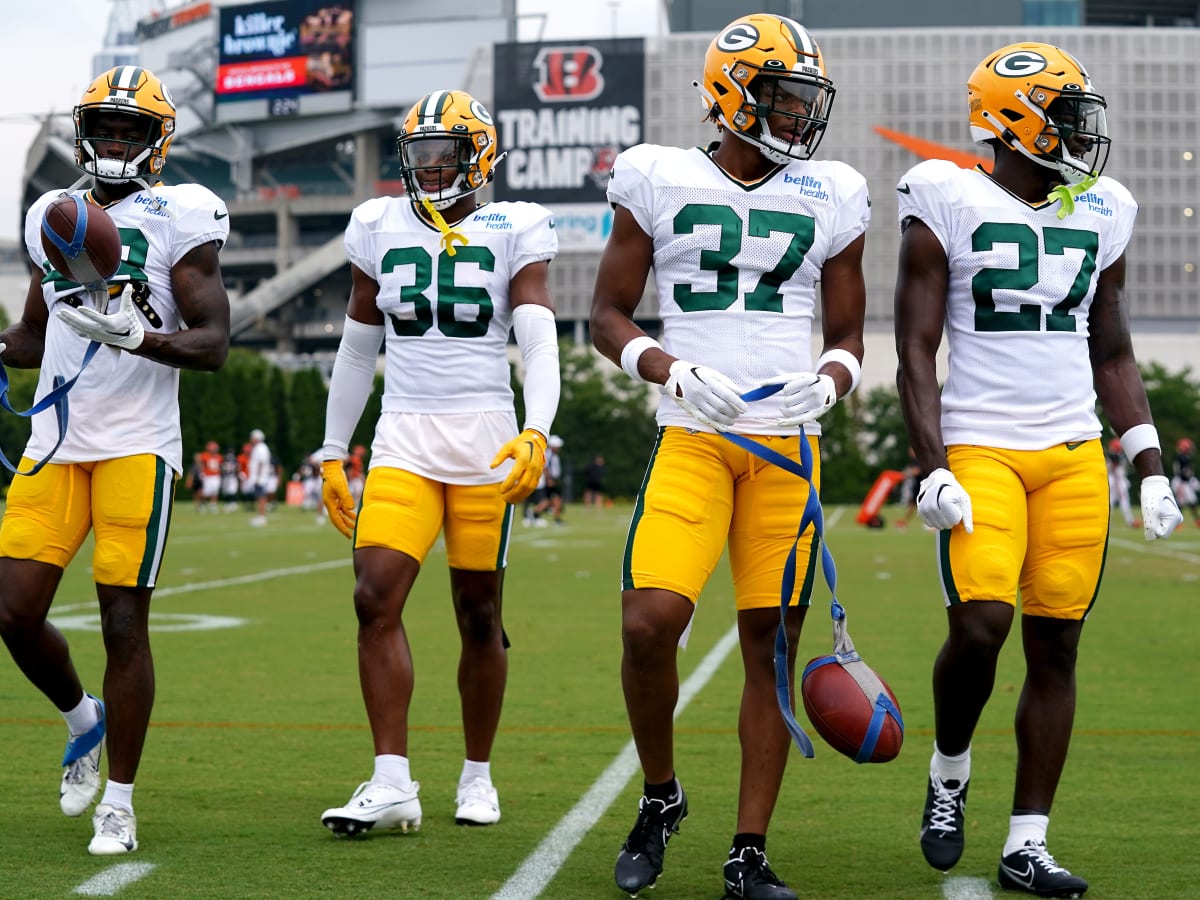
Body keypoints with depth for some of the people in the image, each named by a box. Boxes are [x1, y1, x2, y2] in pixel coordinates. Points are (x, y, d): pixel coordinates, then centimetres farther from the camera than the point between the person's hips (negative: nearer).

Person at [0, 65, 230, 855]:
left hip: (137, 446, -5)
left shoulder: (177, 219, -2)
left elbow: (214, 344, -8)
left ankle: (120, 802, 6)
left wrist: (134, 334, -24)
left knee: (124, 621, -5)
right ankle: (83, 718, 29)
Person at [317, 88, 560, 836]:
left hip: (485, 439, -2)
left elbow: (540, 344, -10)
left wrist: (536, 432, -27)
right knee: (376, 599, -13)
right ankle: (392, 782, -12)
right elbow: (357, 351, 17)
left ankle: (478, 775, 20)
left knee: (479, 614, 5)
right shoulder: (381, 229, 9)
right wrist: (333, 454, 17)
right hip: (403, 440, 2)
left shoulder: (513, 232, 0)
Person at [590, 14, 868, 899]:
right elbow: (609, 314, 7)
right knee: (649, 624, -17)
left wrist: (828, 382, -6)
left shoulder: (831, 198, 10)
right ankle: (660, 798, 10)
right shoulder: (661, 181, 4)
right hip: (693, 436, -2)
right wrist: (669, 369, -11)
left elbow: (849, 336, 16)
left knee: (770, 644, 0)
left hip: (788, 441, 2)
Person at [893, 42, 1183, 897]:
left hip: (1075, 456, 4)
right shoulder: (951, 204, -3)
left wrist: (1151, 466, 10)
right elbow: (916, 352, -4)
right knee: (980, 623, -19)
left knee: (1056, 645, 2)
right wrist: (934, 469, -13)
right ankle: (949, 773, 10)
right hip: (981, 449, -4)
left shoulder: (1100, 216, 12)